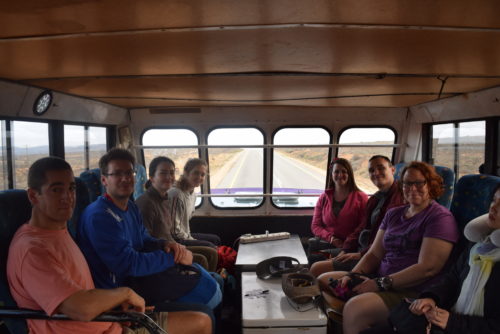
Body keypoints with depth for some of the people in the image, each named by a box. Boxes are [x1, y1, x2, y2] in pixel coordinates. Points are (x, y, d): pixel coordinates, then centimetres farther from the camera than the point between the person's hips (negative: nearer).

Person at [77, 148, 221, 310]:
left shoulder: (131, 207, 9)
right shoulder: (100, 216, -22)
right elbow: (129, 264, -26)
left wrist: (164, 245, -5)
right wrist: (172, 257, -18)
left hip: (134, 274, 9)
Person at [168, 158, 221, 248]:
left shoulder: (192, 194, 7)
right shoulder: (176, 194, -23)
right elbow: (174, 230, -23)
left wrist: (189, 236, 4)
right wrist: (194, 241, -12)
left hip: (184, 235, 10)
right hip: (175, 240, -10)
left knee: (215, 239, 13)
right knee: (209, 246, -19)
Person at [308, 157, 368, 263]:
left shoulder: (361, 197, 7)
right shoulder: (324, 197, 16)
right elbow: (315, 226, 13)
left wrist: (348, 243, -14)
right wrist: (330, 238, -7)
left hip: (348, 247, -3)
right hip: (325, 242, 3)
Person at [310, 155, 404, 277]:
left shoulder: (399, 197, -13)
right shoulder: (375, 199, 19)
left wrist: (360, 254, -19)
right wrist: (345, 252, 6)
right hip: (363, 250, 10)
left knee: (317, 269, -16)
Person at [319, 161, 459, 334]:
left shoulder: (440, 217, -7)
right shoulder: (393, 214, 16)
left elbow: (427, 268, -17)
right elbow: (374, 254, 13)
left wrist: (380, 283, -19)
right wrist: (353, 275, -7)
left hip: (414, 292, -8)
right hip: (382, 280, 8)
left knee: (354, 308, -32)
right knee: (323, 281, -1)